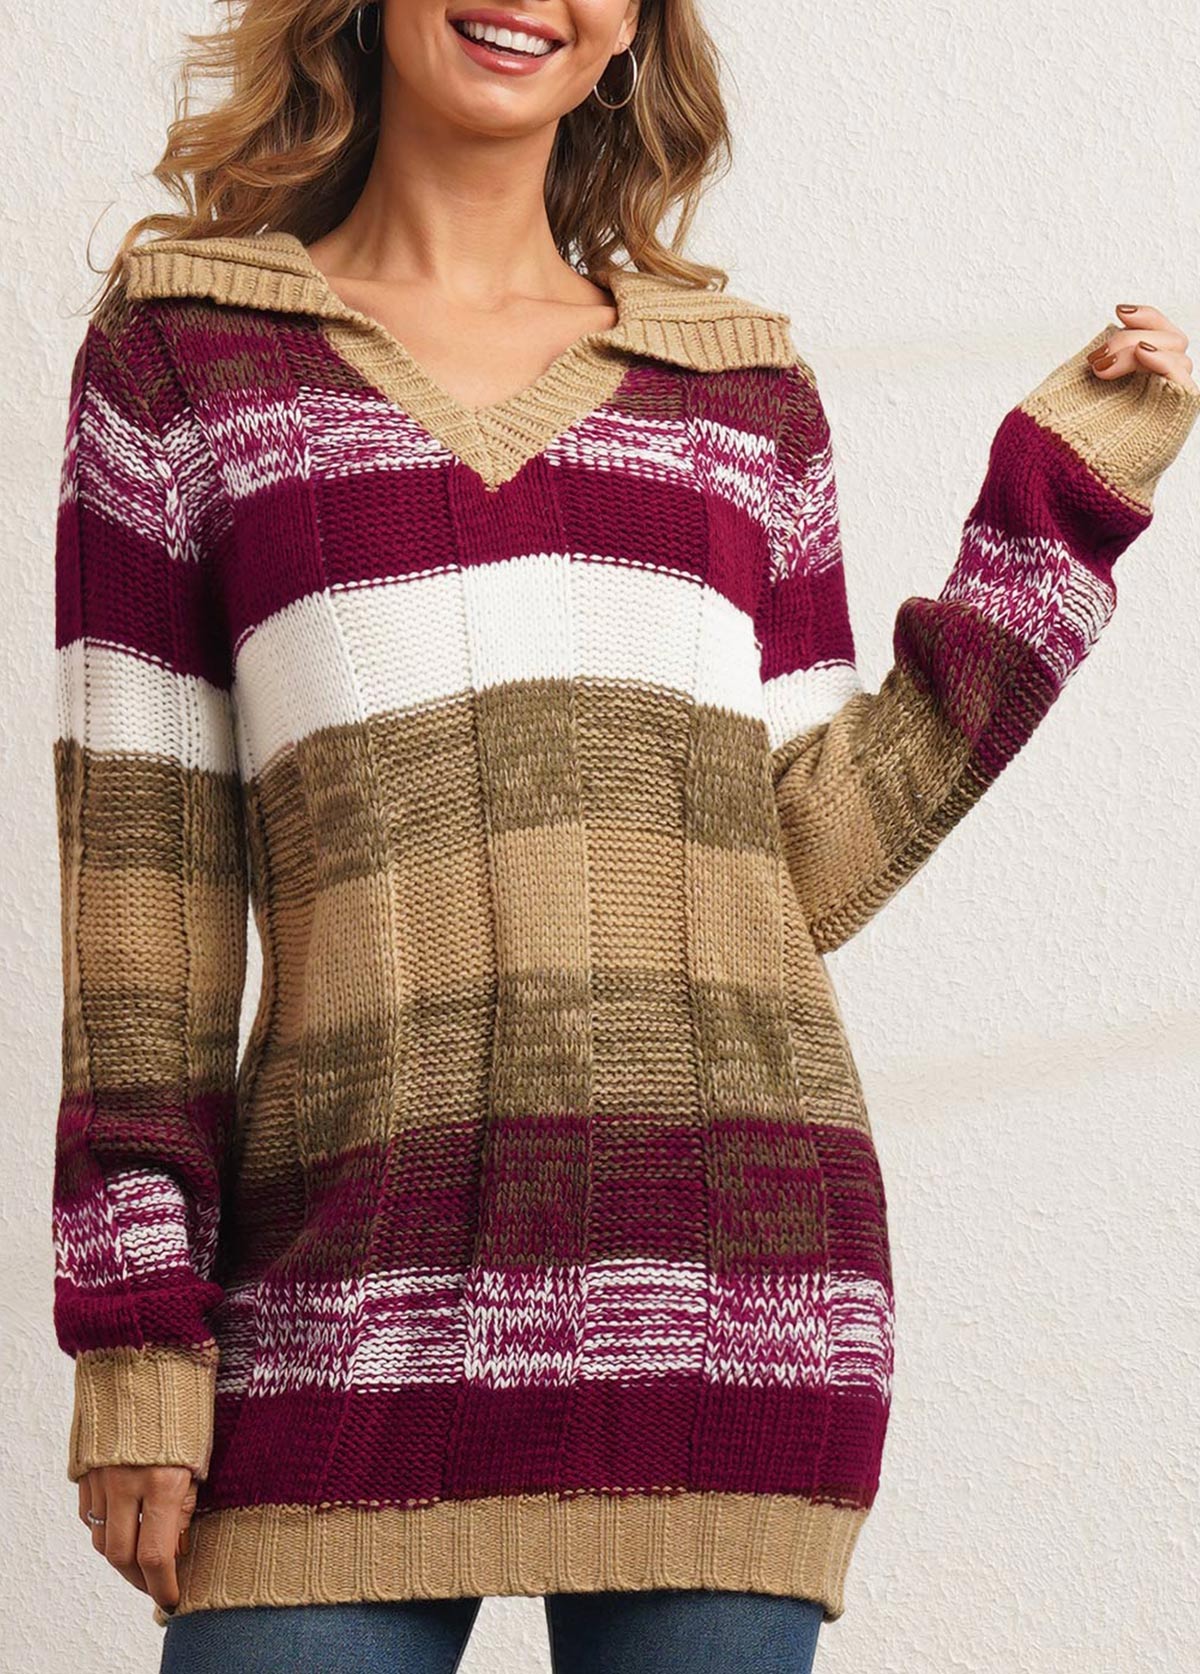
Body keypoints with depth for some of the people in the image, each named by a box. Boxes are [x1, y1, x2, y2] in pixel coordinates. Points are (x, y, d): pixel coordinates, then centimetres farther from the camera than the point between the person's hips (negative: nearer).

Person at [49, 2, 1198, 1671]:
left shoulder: (743, 385, 16)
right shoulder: (179, 346, 11)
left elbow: (812, 866, 10)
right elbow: (140, 859, 5)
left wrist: (1061, 501, 11)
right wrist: (134, 1322, -2)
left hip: (725, 1281, 1)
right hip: (361, 1307, -1)